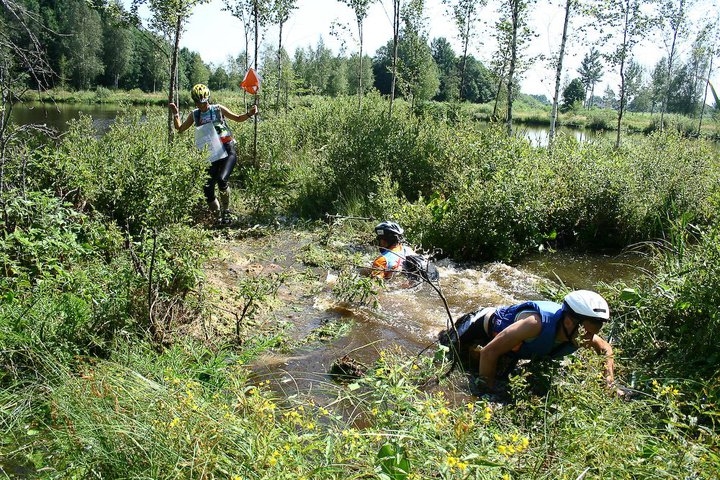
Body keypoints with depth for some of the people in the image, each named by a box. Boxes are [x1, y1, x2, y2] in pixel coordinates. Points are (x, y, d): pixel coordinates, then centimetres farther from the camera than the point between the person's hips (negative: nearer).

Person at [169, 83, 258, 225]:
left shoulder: (218, 109, 2)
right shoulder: (194, 115, 10)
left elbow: (238, 118, 7)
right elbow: (180, 129, 14)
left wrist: (249, 114, -11)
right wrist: (175, 114, 0)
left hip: (227, 152, -4)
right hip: (211, 156, 4)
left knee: (221, 180, -27)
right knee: (207, 189, -5)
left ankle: (226, 211, -6)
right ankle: (219, 217, 14)